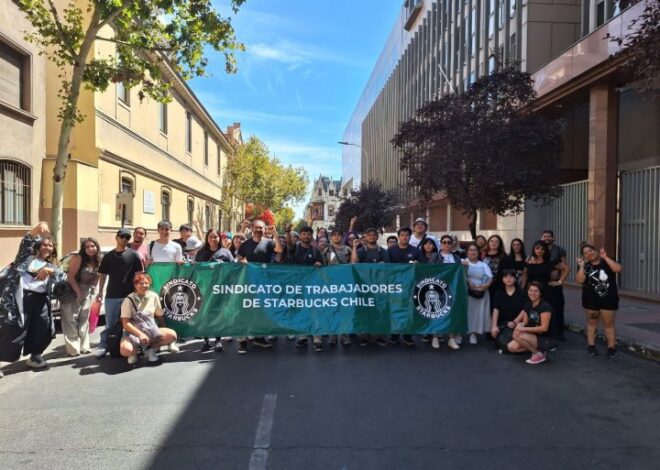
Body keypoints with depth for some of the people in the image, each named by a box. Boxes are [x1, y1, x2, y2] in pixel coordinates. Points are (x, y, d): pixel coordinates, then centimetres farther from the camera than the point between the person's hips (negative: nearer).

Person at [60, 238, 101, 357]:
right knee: (71, 320, -7)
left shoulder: (98, 262, 8)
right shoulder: (78, 258, -10)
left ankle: (84, 346, 15)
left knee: (84, 320, 9)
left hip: (88, 293, 6)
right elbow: (70, 276, -15)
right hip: (73, 292, -6)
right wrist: (79, 292, -17)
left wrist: (92, 292, 3)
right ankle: (73, 348, -5)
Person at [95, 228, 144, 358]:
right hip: (111, 295, 2)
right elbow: (103, 275, 13)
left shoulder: (133, 255, 2)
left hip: (129, 295, -2)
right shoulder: (108, 256, 9)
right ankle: (103, 346, 13)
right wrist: (100, 291, 7)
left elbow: (139, 274, 0)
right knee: (110, 323, 8)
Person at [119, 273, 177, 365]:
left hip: (151, 330, 4)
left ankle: (150, 348, 0)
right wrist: (140, 334, -22)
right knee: (125, 350, -36)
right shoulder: (129, 300, -8)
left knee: (172, 335, -22)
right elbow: (126, 323, -12)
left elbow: (159, 316, 12)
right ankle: (135, 350, 1)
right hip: (133, 332, -4)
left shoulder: (154, 296, 2)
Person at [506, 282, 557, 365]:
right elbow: (524, 323, 4)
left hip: (548, 340, -7)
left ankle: (539, 354, -7)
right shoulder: (527, 305, 3)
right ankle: (536, 349, 9)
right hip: (535, 337, 7)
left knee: (521, 336, -30)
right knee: (511, 347, -9)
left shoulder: (545, 306, -20)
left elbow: (544, 328, -25)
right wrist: (514, 323, -18)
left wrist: (524, 329, -27)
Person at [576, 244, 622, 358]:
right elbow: (579, 280, -14)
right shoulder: (585, 266, -1)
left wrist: (605, 257, -21)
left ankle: (611, 348, 8)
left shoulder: (606, 262, -3)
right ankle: (591, 346, 16)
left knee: (608, 324, 3)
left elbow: (618, 269, -23)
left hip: (608, 299, -1)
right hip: (591, 299, 1)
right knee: (592, 322, 9)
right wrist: (581, 266, -18)